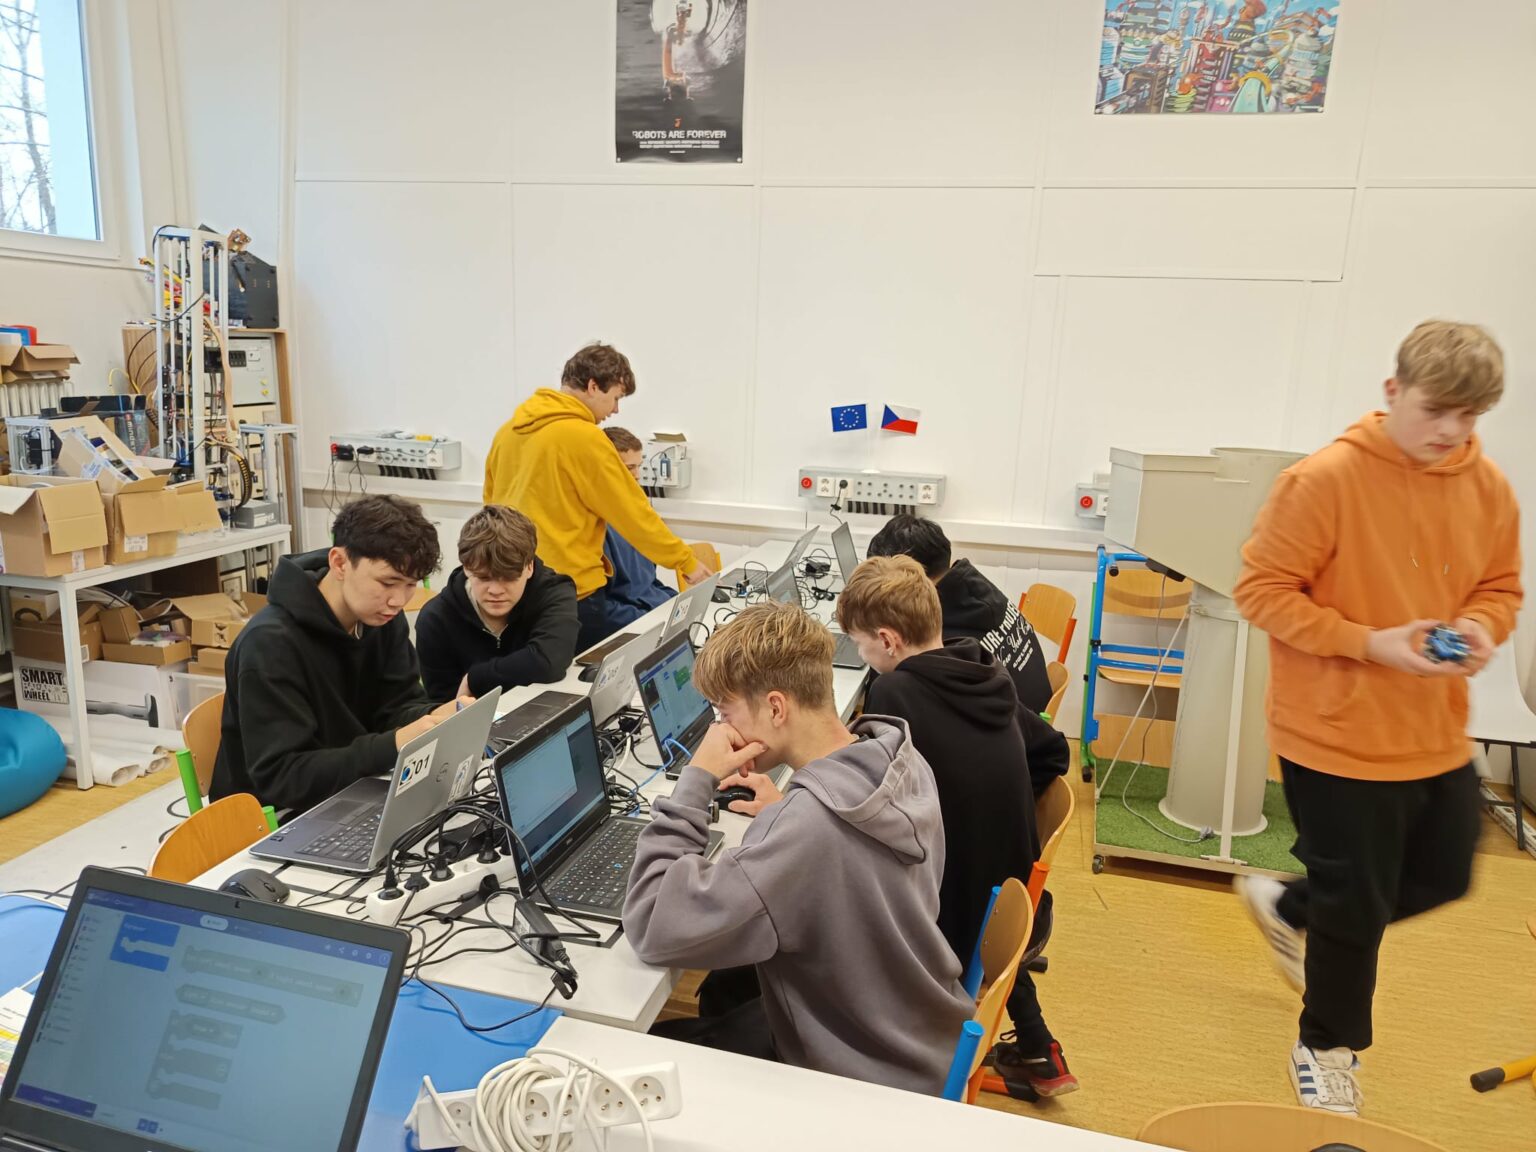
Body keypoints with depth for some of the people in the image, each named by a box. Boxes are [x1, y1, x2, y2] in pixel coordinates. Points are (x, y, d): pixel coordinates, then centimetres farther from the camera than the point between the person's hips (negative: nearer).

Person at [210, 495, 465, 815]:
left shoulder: (382, 617, -3)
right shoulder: (270, 644, -24)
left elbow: (398, 707, 0)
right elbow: (280, 776, -27)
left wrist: (436, 720, -22)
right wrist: (393, 745, -38)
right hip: (275, 818, -6)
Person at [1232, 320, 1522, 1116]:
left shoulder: (1488, 488, 0)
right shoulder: (1325, 480, -19)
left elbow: (1499, 589, 11)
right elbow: (1262, 590, -16)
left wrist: (1479, 627, -12)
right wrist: (1369, 642, -24)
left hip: (1438, 736, 7)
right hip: (1338, 737, -6)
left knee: (1442, 877, 22)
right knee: (1357, 907, 7)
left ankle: (1288, 909, 46)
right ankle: (1327, 1049, 34)